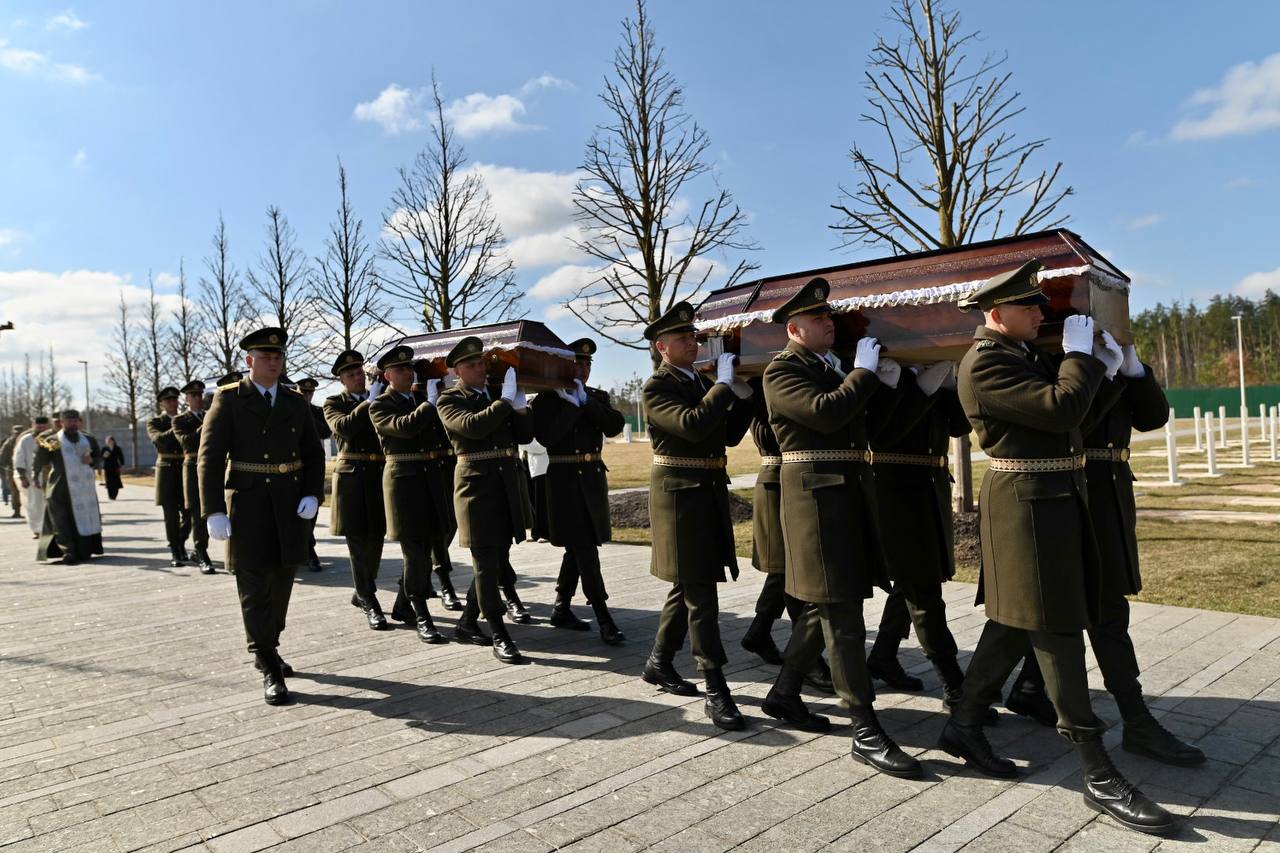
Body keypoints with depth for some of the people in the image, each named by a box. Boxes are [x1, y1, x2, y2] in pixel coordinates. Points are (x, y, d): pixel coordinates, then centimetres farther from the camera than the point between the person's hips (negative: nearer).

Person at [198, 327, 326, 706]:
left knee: (281, 582, 12)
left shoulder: (296, 401, 9)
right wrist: (214, 511, -14)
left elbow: (313, 453, 12)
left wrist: (313, 495, -3)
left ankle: (268, 648, 31)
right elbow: (210, 457, -7)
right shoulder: (229, 399, -2)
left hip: (291, 503, 4)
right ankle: (269, 670, 2)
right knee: (254, 586, -2)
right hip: (248, 503, -4)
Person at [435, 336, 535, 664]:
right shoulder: (449, 400, -1)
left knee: (498, 561, 12)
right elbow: (474, 426, -21)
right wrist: (506, 400, -18)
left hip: (508, 481, 7)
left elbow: (525, 435, 9)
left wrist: (520, 406, -7)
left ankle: (467, 624, 27)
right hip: (477, 482, -6)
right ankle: (499, 637, 4)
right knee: (486, 563, -2)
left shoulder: (497, 395, 15)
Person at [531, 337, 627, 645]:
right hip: (563, 479, -5)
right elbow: (546, 438, -16)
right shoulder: (547, 398, -2)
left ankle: (561, 609, 25)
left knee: (578, 547, 12)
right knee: (585, 548, -9)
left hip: (593, 478, 5)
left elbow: (615, 426, -6)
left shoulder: (598, 397, 11)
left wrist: (586, 401, -14)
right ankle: (604, 618, -8)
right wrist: (572, 405, -18)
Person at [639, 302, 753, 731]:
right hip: (678, 490, -8)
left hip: (709, 491, 8)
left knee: (689, 585, 15)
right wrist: (724, 385, -18)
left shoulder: (703, 383, 14)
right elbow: (692, 425, -26)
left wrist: (745, 396, -1)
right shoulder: (657, 387, -10)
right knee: (700, 590, -7)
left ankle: (660, 663, 31)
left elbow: (729, 435, 11)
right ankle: (716, 690, -1)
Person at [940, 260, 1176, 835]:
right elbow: (1061, 408, -22)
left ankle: (964, 727, 25)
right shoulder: (985, 362, -14)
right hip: (1027, 500, -10)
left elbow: (1076, 408, 21)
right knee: (1057, 630, -5)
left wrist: (1102, 369, 6)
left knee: (1015, 621, 14)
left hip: (1058, 497, 10)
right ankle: (1099, 776, 4)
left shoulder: (1026, 354, 16)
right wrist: (1080, 354, -8)